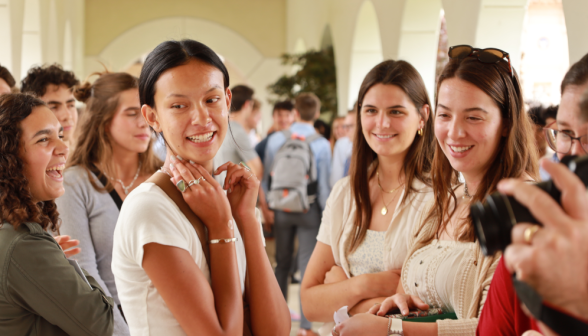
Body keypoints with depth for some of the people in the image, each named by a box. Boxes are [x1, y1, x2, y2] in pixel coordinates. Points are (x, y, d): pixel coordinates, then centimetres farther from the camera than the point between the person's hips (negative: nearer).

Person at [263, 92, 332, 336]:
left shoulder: (276, 139, -2)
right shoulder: (321, 144, -10)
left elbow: (266, 178, 2)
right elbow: (323, 184, -8)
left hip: (281, 209, 3)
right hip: (309, 210, -2)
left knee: (282, 264, 16)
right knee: (307, 266, 2)